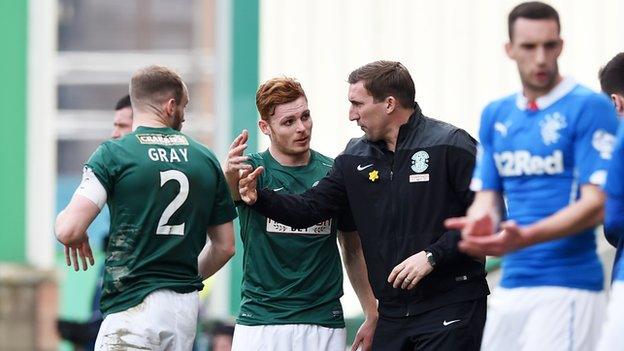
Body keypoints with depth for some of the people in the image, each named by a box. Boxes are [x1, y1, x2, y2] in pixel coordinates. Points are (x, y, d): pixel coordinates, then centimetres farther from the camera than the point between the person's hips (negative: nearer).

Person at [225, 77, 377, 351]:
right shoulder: (253, 169, 0)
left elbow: (353, 251, 13)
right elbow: (233, 192, -25)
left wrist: (372, 316, 7)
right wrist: (231, 175, -49)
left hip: (324, 326, 1)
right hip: (260, 323, -1)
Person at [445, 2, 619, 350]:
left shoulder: (589, 108, -5)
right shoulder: (496, 115, 15)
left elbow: (596, 204, -12)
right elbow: (487, 199, 15)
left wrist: (526, 237, -26)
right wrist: (479, 225, -11)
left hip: (567, 287, -6)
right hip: (509, 287, 6)